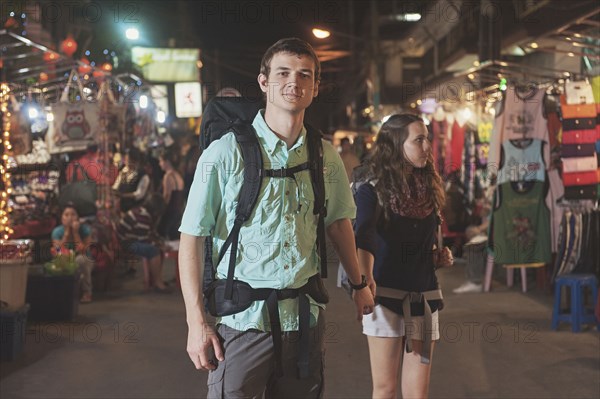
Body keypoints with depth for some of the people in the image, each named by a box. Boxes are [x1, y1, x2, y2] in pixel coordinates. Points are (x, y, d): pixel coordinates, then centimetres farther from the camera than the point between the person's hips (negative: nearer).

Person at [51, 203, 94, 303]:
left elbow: (83, 251, -22)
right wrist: (67, 232, -23)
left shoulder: (85, 229, -14)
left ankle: (87, 292, -16)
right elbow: (58, 253, -21)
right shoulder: (57, 231, -9)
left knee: (80, 258, -36)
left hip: (84, 263, 0)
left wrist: (75, 233, -26)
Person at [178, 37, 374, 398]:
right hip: (242, 320, -4)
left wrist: (359, 284, 23)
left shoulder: (326, 156, 5)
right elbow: (192, 237, -9)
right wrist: (196, 321, -12)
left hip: (305, 318, 4)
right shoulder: (227, 152, -9)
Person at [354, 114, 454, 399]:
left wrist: (438, 256, 3)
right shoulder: (373, 191, -8)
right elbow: (364, 237, -28)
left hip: (423, 298, 4)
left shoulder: (429, 190, 9)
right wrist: (365, 280, -45)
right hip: (386, 295, -4)